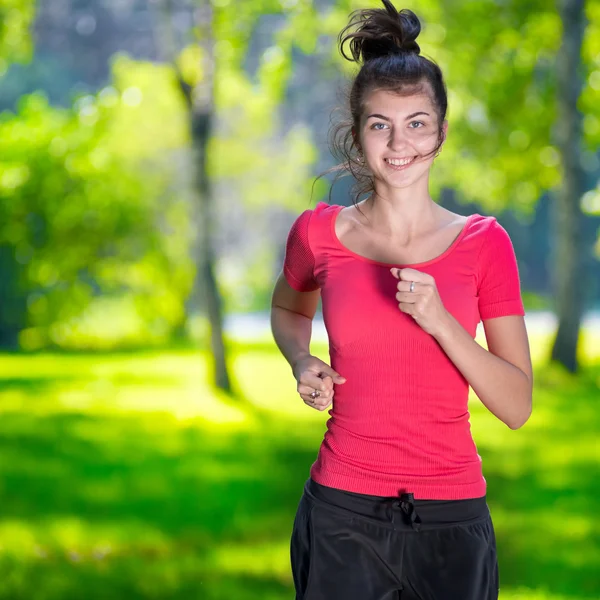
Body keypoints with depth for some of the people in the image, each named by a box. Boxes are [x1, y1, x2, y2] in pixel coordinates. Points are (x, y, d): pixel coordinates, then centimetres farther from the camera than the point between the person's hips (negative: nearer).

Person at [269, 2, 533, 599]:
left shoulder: (484, 242, -3)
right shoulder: (319, 233, -1)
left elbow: (517, 407, -5)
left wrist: (440, 322, -19)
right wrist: (303, 365, 1)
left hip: (451, 521, 0)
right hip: (342, 509, 0)